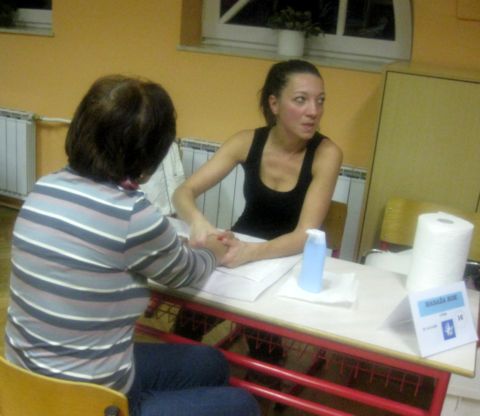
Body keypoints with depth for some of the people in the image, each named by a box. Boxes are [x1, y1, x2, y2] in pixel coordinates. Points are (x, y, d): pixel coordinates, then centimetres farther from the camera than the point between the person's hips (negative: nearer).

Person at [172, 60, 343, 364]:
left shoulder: (326, 153, -17)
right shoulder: (247, 141, -9)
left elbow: (305, 235, -23)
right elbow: (184, 192, -10)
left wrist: (250, 253, -42)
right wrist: (198, 221, -34)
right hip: (242, 248, 2)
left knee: (264, 334, -26)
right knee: (188, 321, -19)